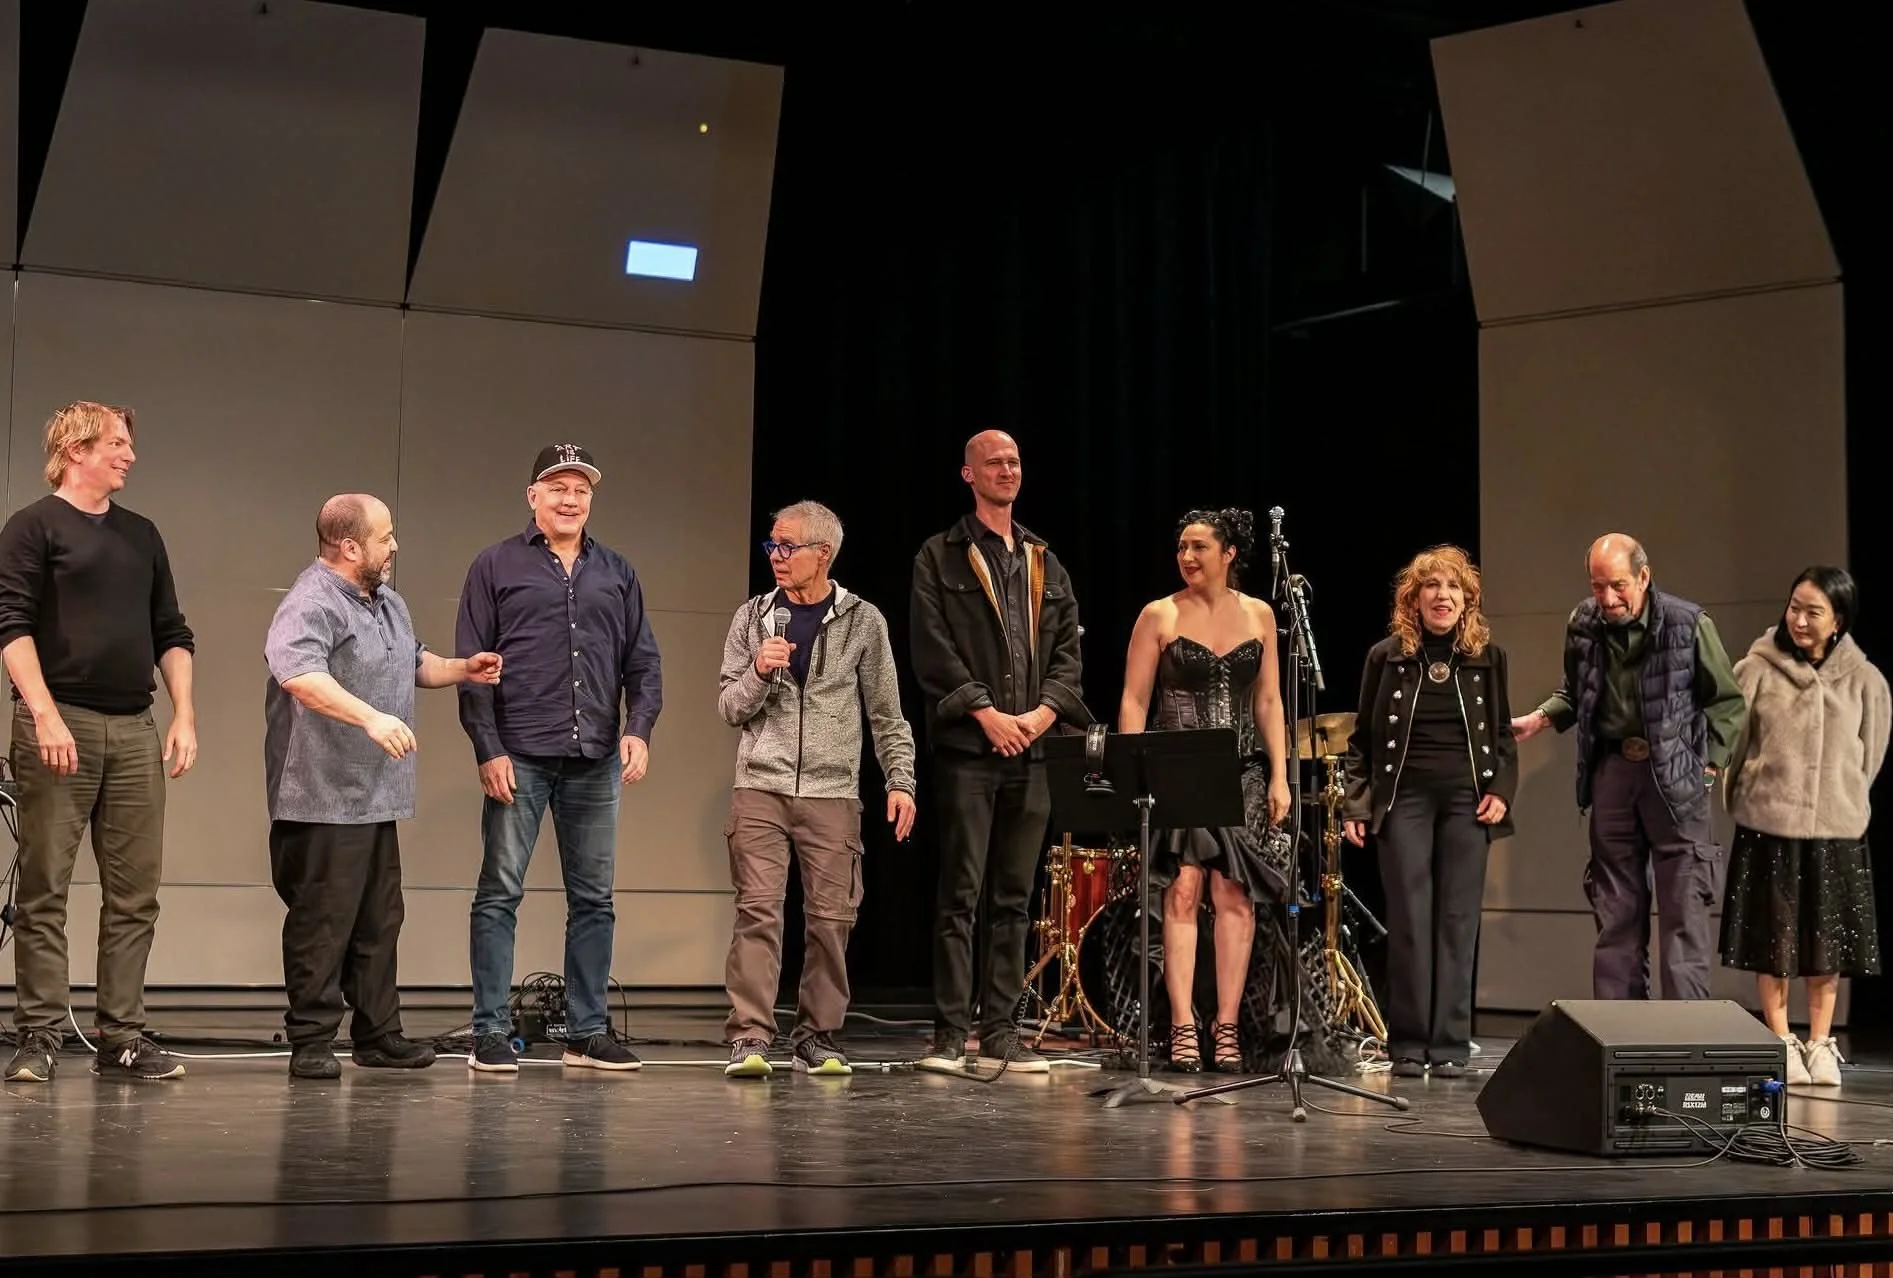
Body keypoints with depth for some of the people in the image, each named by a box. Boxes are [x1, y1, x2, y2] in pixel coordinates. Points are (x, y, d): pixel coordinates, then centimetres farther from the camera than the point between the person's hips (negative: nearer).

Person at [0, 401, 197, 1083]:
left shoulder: (141, 534, 18)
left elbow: (171, 633, 20)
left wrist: (184, 715, 9)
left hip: (135, 731, 6)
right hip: (59, 726, -6)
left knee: (135, 893, 4)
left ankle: (122, 1036, 9)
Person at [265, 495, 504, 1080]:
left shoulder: (388, 603, 17)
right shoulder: (311, 605, -16)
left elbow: (414, 664, 34)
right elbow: (299, 675, -34)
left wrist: (462, 669, 15)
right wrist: (372, 717, -42)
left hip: (377, 799, 10)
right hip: (324, 800, -9)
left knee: (379, 921, 14)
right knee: (321, 923, -4)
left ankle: (378, 1035, 23)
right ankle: (310, 1042, 3)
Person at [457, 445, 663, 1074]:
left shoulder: (616, 572, 14)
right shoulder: (496, 566, 4)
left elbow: (643, 660, 14)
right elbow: (471, 663, 0)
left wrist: (639, 728, -2)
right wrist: (488, 749, -8)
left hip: (596, 761, 4)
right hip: (518, 756, -3)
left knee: (594, 898, 6)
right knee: (500, 893, -1)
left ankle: (587, 1032, 14)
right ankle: (491, 1032, 4)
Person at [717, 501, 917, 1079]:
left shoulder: (862, 621, 5)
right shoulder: (753, 618, 8)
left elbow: (886, 713, 8)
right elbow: (730, 708, 8)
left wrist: (900, 780, 0)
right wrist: (759, 673, -11)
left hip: (832, 793, 0)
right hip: (760, 788, 0)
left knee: (831, 916, -1)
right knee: (758, 909, -9)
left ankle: (816, 1036, 10)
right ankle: (750, 1037, -8)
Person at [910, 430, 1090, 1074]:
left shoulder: (1046, 564, 18)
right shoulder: (940, 558, 4)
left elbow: (1068, 650, 13)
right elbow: (933, 650, -6)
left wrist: (1045, 711, -4)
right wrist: (986, 713, -13)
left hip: (1032, 751, 5)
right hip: (967, 748, -5)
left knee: (1014, 898, 5)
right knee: (960, 894, -6)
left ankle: (1000, 1031, 9)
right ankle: (949, 1034, -4)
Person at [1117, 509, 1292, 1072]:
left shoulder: (1258, 615, 9)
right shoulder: (1159, 616, 2)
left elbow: (1268, 701, 10)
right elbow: (1133, 701, 1)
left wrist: (1279, 776, 3)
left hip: (1242, 770, 2)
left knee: (1234, 891, -5)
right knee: (1184, 888, -12)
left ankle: (1227, 1026, -1)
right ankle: (1183, 1027, -11)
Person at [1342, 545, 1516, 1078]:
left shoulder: (1488, 657, 8)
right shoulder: (1387, 656, 4)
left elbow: (1503, 733, 13)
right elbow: (1362, 739, 6)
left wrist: (1501, 791, -1)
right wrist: (1355, 805, -2)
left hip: (1467, 800, 1)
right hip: (1404, 799, -1)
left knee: (1458, 922, 1)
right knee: (1409, 923, -2)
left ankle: (1450, 1044, 6)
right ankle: (1408, 1044, 4)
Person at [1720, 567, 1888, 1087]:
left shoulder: (1864, 681, 0)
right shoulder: (1758, 670, -6)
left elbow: (1870, 756, 9)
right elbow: (1729, 738, -1)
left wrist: (1843, 803, 11)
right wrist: (1743, 802, 2)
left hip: (1836, 830, 1)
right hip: (1768, 827, -1)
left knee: (1828, 943, 6)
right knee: (1772, 943, 4)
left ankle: (1820, 1045, 17)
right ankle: (1781, 1043, 14)